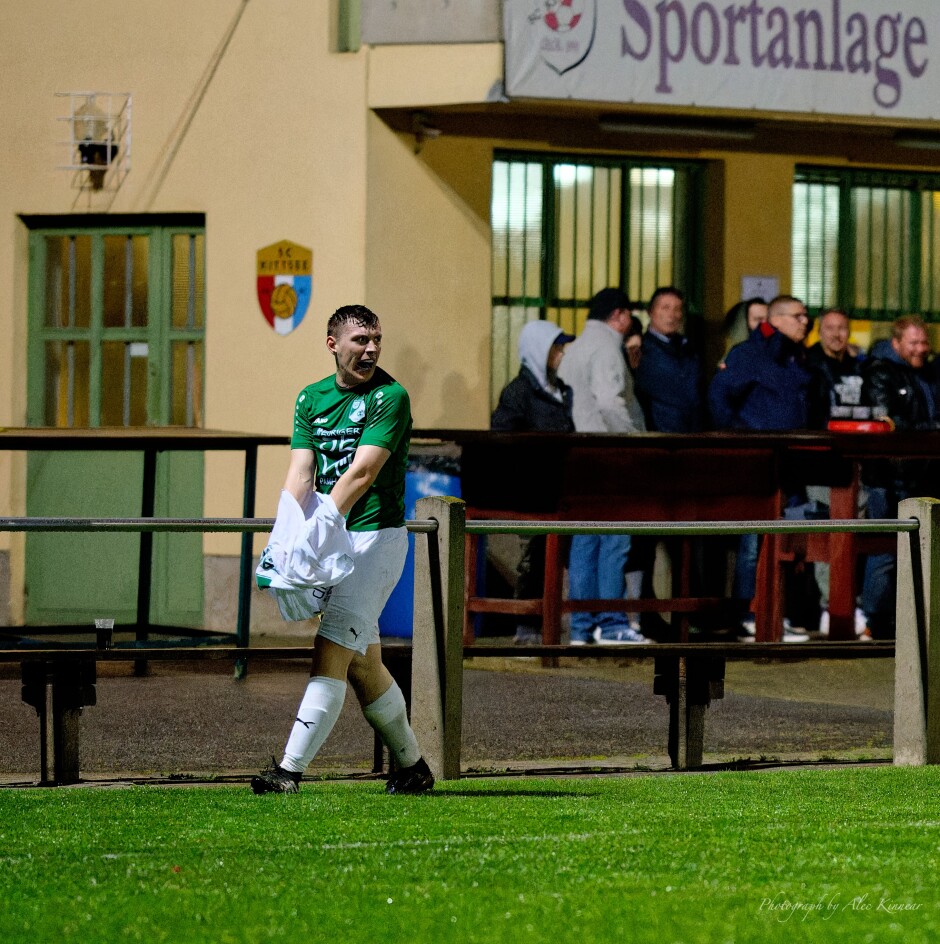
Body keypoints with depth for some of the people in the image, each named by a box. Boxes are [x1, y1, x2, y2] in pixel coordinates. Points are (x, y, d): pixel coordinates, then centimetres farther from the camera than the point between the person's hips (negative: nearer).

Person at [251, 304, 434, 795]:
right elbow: (301, 472, 0)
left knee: (331, 652, -15)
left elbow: (361, 473, -20)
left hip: (376, 536, -7)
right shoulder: (311, 398, 10)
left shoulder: (390, 397, -10)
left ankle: (290, 769, -21)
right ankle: (411, 766, 25)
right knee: (362, 663, 12)